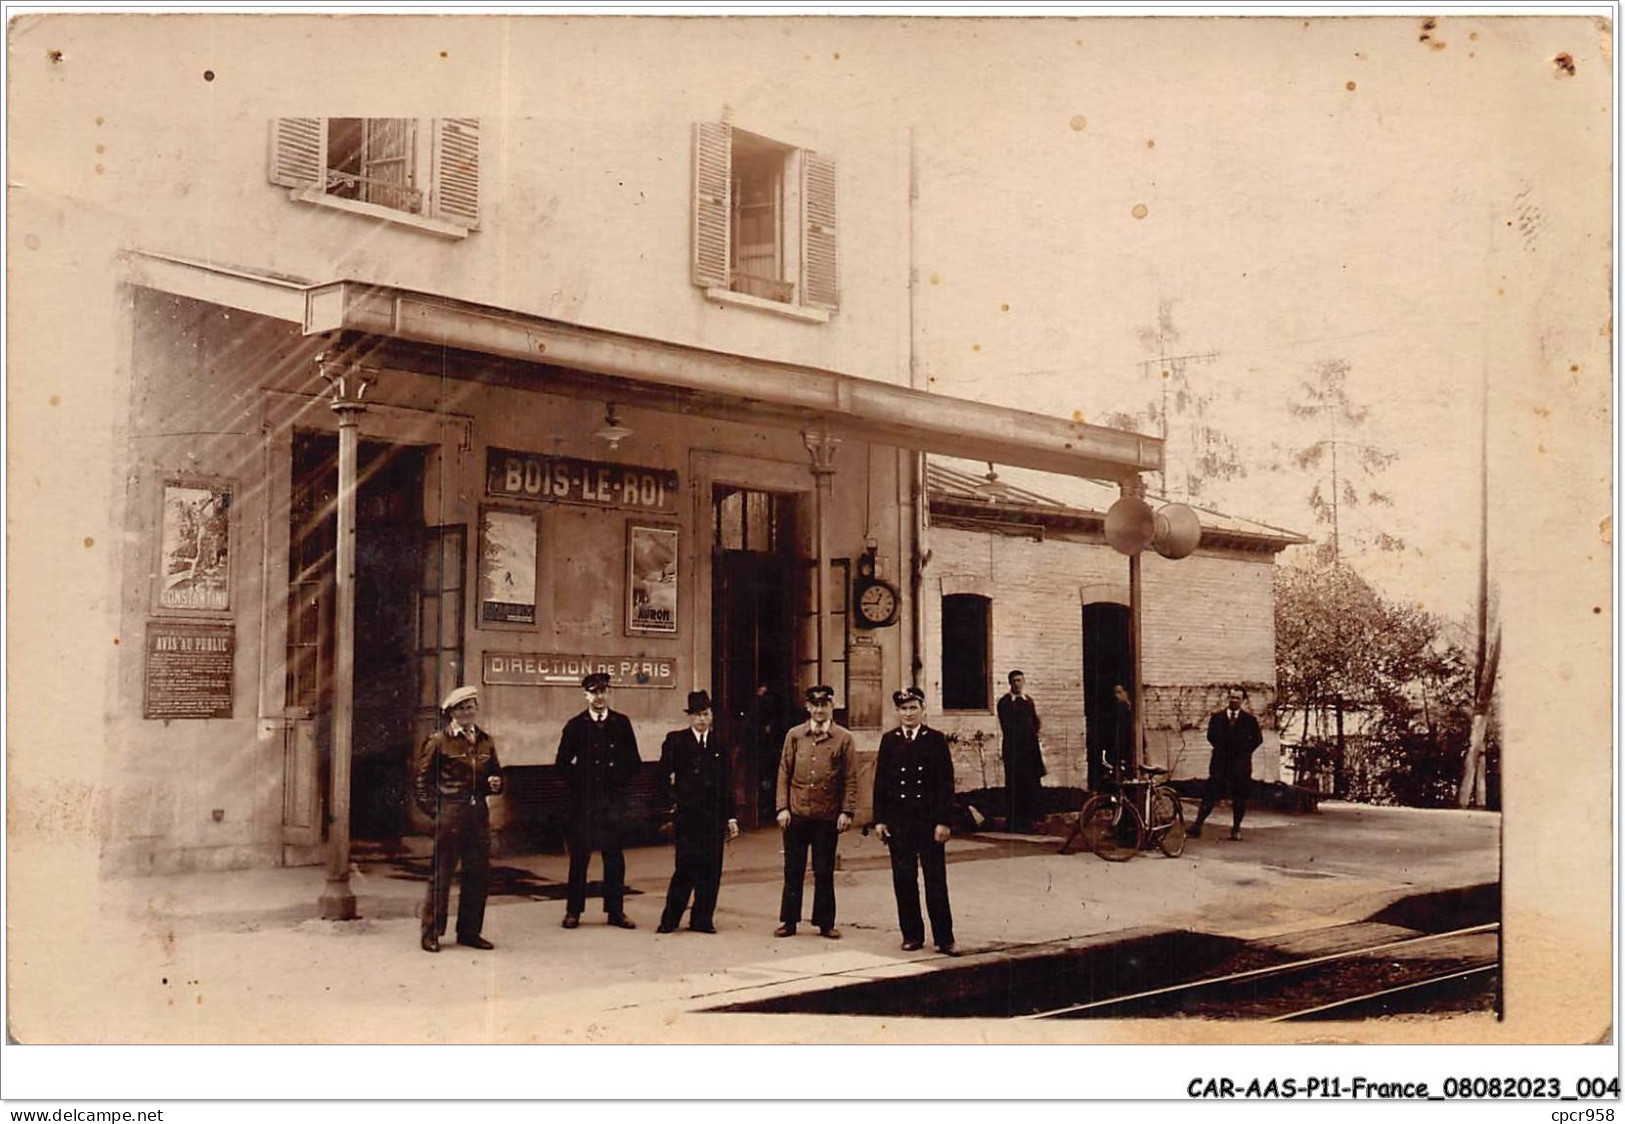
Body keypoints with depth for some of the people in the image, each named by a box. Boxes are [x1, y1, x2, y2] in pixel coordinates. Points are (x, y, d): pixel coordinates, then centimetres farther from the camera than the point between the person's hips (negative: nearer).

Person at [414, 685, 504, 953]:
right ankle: (431, 933, 8)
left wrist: (495, 784, 0)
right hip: (449, 814, -5)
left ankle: (469, 931, 18)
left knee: (478, 875, 7)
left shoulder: (485, 741, 12)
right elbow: (420, 776, -2)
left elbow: (495, 773, 23)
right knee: (441, 874, -1)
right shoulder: (438, 740, -3)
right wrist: (432, 808, -6)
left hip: (478, 813, 5)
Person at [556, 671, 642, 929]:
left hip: (613, 799, 1)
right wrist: (579, 782, -2)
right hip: (583, 801, -1)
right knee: (579, 855, 3)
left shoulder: (621, 723, 7)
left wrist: (620, 784, 1)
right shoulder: (575, 725, 4)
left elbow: (633, 761, 9)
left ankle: (615, 911, 10)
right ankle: (573, 911, 11)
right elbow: (563, 762, 5)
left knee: (614, 856, 3)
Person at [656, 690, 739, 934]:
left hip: (714, 815, 3)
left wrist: (730, 817, 8)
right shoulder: (676, 741, 2)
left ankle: (703, 919, 13)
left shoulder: (719, 744, 10)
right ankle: (670, 919, 6)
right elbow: (664, 775, 1)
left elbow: (726, 784, 11)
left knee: (711, 869, 3)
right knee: (686, 867, -6)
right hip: (687, 814, -3)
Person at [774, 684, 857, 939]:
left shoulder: (843, 738, 1)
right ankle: (788, 921, 17)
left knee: (824, 872, 6)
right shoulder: (795, 735, 6)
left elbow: (850, 779, 1)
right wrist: (782, 807, -1)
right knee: (793, 871, 7)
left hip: (828, 816, -1)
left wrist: (847, 812, -6)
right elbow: (784, 773, 6)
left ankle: (825, 922, 16)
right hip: (796, 814, 1)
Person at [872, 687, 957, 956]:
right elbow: (880, 782, 6)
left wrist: (943, 821, -8)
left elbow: (946, 783, -2)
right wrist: (879, 819, 1)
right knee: (903, 879, 5)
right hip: (898, 822, 2)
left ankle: (944, 938, 7)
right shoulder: (889, 741, 6)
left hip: (929, 820, -2)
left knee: (936, 879, 1)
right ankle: (912, 935, 15)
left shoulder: (936, 739, 0)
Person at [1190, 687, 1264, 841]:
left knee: (1239, 797, 3)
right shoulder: (1217, 717, 8)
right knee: (1211, 794, -5)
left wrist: (1243, 752, -1)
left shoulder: (1249, 719, 5)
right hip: (1220, 761, 0)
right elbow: (1211, 736, 8)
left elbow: (1257, 738, 4)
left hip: (1240, 763, 0)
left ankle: (1236, 828, 12)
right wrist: (1221, 749, 0)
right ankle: (1198, 824, -7)